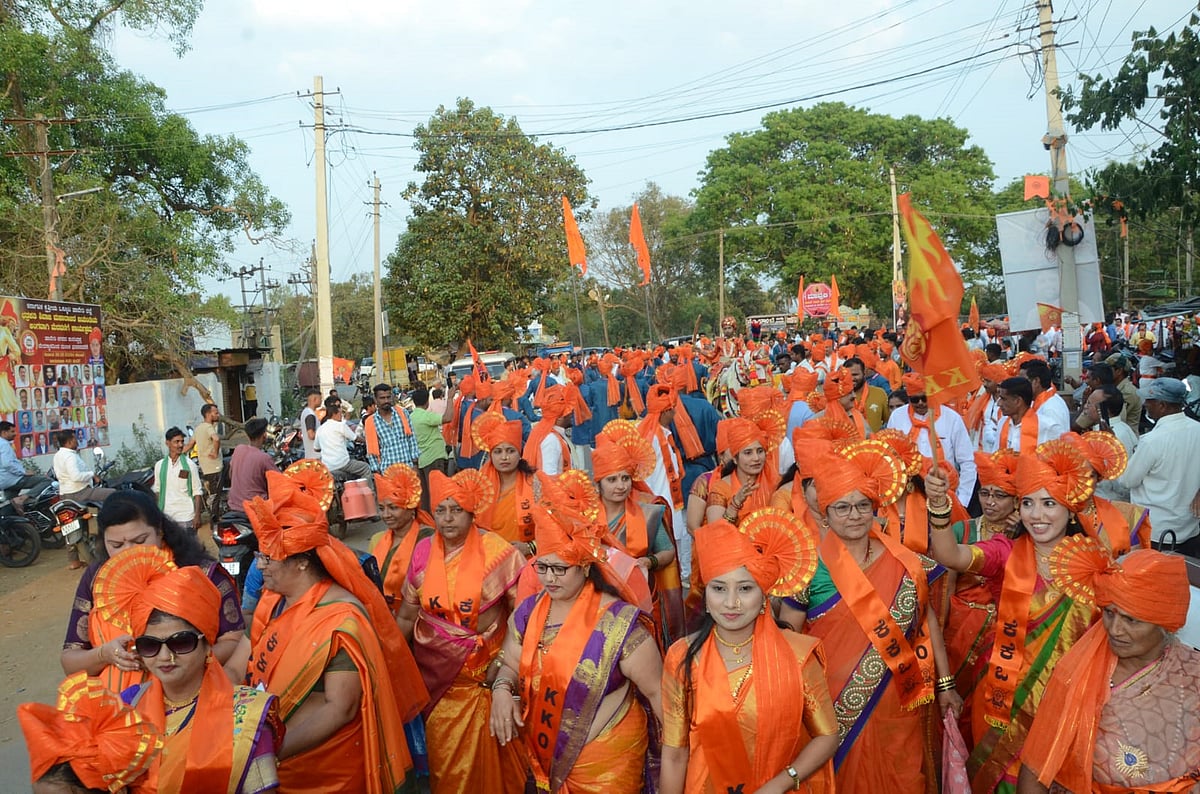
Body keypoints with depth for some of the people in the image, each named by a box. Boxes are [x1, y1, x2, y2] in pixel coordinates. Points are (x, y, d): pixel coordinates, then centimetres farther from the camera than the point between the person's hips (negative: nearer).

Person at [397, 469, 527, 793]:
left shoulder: (497, 552, -14)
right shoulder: (423, 551, -2)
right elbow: (407, 615, 8)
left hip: (481, 673, -3)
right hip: (434, 671, 3)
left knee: (483, 753, 6)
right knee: (442, 754, 16)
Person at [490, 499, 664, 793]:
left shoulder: (619, 622, -21)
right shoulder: (527, 612, -4)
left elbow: (657, 692, -15)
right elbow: (509, 664, 9)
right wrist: (502, 689, -14)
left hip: (606, 759, -5)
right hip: (544, 754, 5)